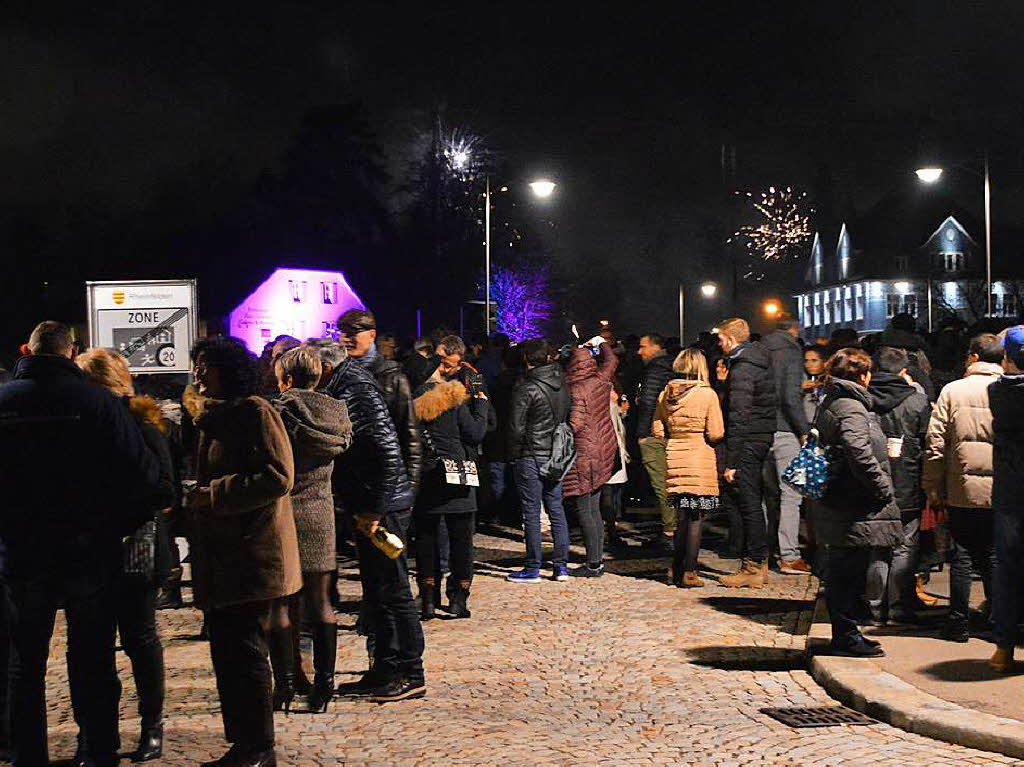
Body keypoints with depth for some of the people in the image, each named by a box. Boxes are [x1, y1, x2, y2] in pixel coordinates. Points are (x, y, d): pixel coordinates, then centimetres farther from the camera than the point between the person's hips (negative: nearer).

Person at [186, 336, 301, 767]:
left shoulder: (254, 411, -10)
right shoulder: (212, 416, 18)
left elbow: (277, 476, -19)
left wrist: (210, 496, -16)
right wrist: (193, 499, 10)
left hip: (253, 554, -9)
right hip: (219, 558, 9)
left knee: (244, 654, -5)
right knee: (225, 653, 12)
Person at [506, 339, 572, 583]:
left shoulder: (525, 389, -14)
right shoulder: (561, 384, 4)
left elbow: (516, 428, -14)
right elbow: (566, 418, 8)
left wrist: (514, 454, -1)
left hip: (530, 458, -6)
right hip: (556, 457, 6)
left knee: (531, 512, 0)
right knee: (556, 509, 11)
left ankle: (533, 568, 5)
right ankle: (561, 565, 13)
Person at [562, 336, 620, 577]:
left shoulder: (576, 390, -15)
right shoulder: (601, 380, 5)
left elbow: (575, 424, -21)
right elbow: (612, 360, 26)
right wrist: (601, 343, 41)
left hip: (583, 455, -8)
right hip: (603, 454, 8)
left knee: (584, 511, -4)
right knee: (594, 509, 13)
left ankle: (593, 564, -4)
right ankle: (598, 559, 16)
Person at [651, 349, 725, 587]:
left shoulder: (666, 394, 3)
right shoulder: (707, 395, -10)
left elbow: (657, 430, 7)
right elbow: (716, 434, -11)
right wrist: (697, 433, 9)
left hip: (674, 459, 5)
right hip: (700, 462, -4)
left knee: (682, 517, 14)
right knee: (696, 518, 2)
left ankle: (676, 570, 17)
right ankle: (689, 573, 3)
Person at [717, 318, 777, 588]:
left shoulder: (741, 369, -16)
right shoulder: (762, 361, 13)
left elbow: (738, 418, -20)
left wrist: (731, 461, -19)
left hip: (748, 441, -10)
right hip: (765, 435, 10)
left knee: (748, 503, -5)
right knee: (753, 501, 14)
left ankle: (753, 567, -2)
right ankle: (759, 562, 19)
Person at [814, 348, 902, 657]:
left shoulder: (830, 404, 15)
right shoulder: (851, 408, -16)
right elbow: (859, 454, -27)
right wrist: (883, 488, -17)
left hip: (835, 501, 10)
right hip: (854, 507, -10)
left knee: (843, 571, 16)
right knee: (850, 571, -3)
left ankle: (844, 632, 24)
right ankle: (846, 636, 4)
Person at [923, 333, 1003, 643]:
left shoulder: (952, 391, -2)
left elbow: (935, 444, -3)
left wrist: (933, 490, 4)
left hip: (962, 490, -1)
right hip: (1002, 492, 1)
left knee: (962, 556, 6)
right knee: (994, 557, 11)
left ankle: (958, 623, 9)